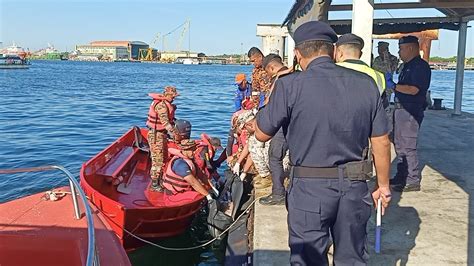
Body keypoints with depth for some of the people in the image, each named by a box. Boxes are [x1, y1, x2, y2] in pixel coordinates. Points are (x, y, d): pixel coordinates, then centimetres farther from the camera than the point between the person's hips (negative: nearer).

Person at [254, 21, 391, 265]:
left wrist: (275, 95, 13)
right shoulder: (365, 83, -1)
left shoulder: (290, 85, -12)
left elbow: (262, 134, -2)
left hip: (310, 188, -3)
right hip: (354, 187, 4)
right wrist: (383, 184, 16)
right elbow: (381, 141, 3)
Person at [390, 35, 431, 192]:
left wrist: (393, 86, -15)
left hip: (411, 111, -10)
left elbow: (413, 90, -22)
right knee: (399, 144, 15)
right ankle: (401, 177, 26)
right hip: (401, 109, 10)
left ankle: (413, 181, 1)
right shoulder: (407, 66, 18)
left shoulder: (420, 66, -13)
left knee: (407, 147, -8)